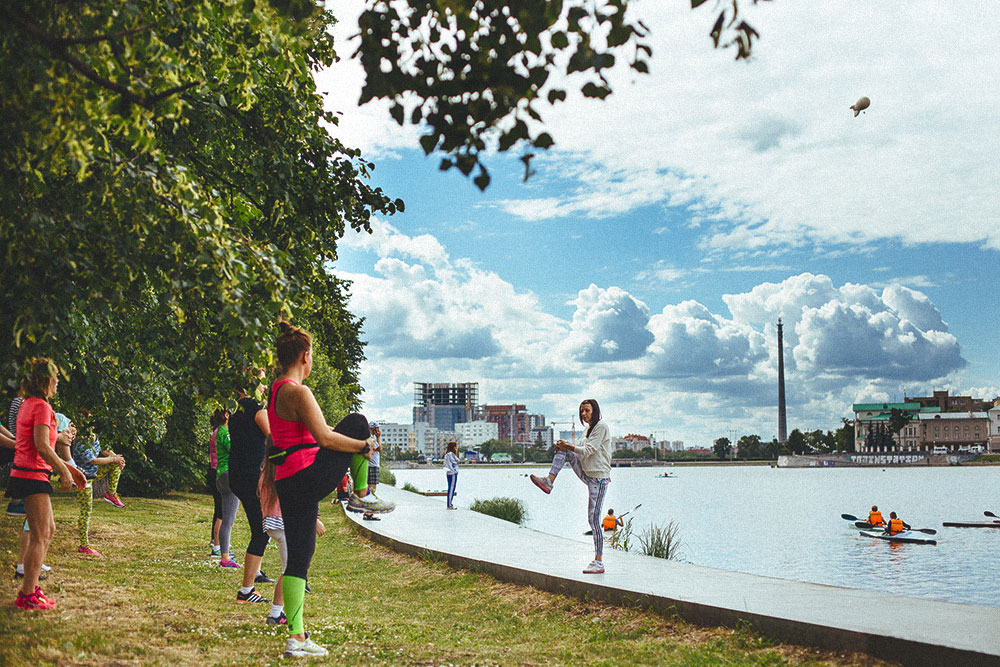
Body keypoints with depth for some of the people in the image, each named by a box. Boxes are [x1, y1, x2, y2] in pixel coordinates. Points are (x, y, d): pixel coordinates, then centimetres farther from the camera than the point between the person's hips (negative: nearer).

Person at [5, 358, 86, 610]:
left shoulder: (28, 404, 16)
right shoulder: (41, 406, -14)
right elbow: (42, 447, -21)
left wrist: (66, 467, 20)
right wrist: (64, 471, -11)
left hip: (24, 474, 10)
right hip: (33, 476, -10)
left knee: (48, 531, 17)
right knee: (40, 536, -6)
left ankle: (30, 586, 22)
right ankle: (27, 595, -2)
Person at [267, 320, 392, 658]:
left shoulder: (275, 392, 17)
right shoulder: (298, 392, -13)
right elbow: (324, 438, -22)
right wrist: (363, 446, -8)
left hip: (287, 484, 9)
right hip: (309, 478, -9)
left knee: (297, 559, 9)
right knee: (357, 422, 5)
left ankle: (296, 637, 8)